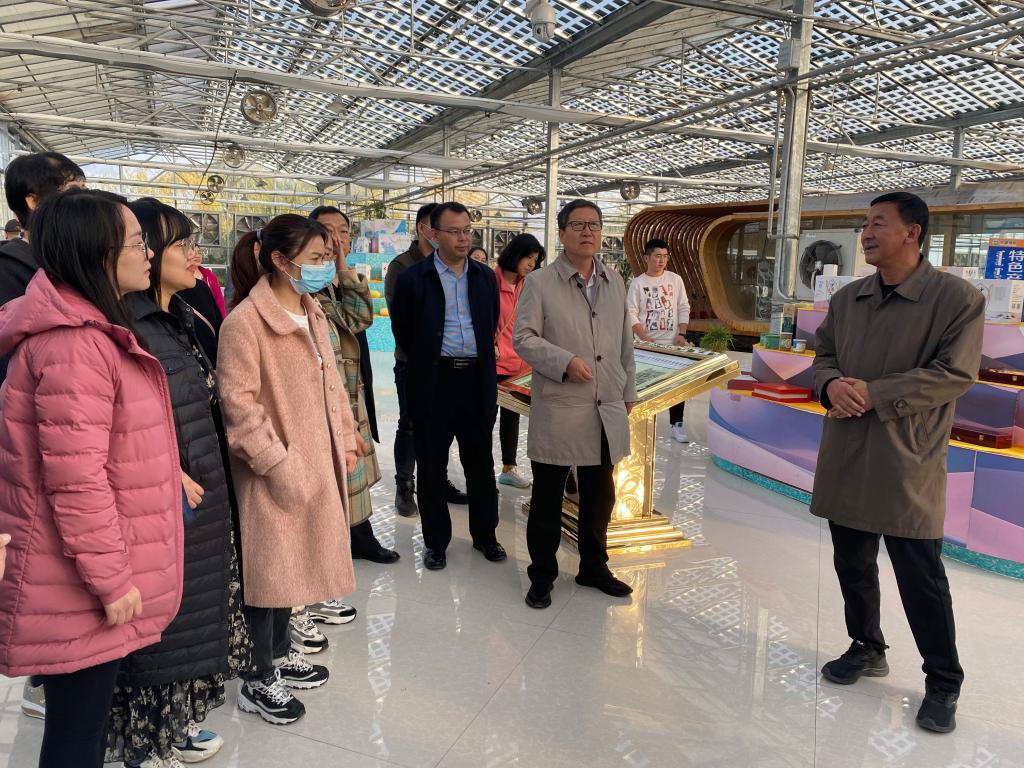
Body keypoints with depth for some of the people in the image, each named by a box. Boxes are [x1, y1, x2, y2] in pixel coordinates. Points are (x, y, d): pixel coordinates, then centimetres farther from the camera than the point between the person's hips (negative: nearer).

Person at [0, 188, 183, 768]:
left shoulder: (88, 327, 10)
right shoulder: (76, 343, -24)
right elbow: (76, 479, -26)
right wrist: (110, 579, -18)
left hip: (97, 568, 10)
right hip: (82, 584, -10)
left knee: (85, 713, 23)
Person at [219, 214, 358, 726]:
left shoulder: (311, 314, 9)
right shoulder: (245, 321, -17)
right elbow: (239, 406, -20)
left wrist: (345, 441, 11)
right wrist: (278, 463, -19)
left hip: (315, 462, 8)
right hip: (274, 470, -8)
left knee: (292, 560, 19)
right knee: (269, 565, 4)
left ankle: (280, 653, 38)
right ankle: (258, 680, 22)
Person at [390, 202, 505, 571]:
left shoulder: (485, 277, 8)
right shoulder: (413, 278, -4)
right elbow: (402, 331, 4)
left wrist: (480, 357, 13)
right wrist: (425, 361, 10)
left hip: (477, 380, 3)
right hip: (434, 382, -3)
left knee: (481, 463, 12)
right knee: (432, 467, 7)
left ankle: (484, 535, 28)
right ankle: (436, 541, 21)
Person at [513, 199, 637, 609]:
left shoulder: (615, 282, 11)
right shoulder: (539, 283, -4)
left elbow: (625, 342, 16)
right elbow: (522, 338, -9)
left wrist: (628, 392, 17)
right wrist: (565, 361, -21)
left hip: (607, 412, 5)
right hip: (557, 410, -5)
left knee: (599, 495, 16)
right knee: (547, 498, 7)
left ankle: (594, 567, 34)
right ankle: (542, 575, 23)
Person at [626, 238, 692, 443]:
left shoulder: (675, 279, 5)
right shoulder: (637, 283, -2)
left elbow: (683, 308, 7)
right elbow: (631, 314, -5)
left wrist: (681, 334, -5)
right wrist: (645, 338, -15)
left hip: (672, 343, 2)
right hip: (646, 344, -1)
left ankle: (677, 424, 8)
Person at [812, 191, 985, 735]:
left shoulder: (957, 298, -9)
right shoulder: (846, 299, 9)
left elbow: (956, 374, -15)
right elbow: (824, 354, 14)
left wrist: (874, 393, -20)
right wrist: (832, 384, -9)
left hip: (907, 461, -5)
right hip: (845, 457, 6)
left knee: (920, 577, 4)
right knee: (852, 564, 17)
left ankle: (943, 683, 24)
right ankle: (866, 649, 39)